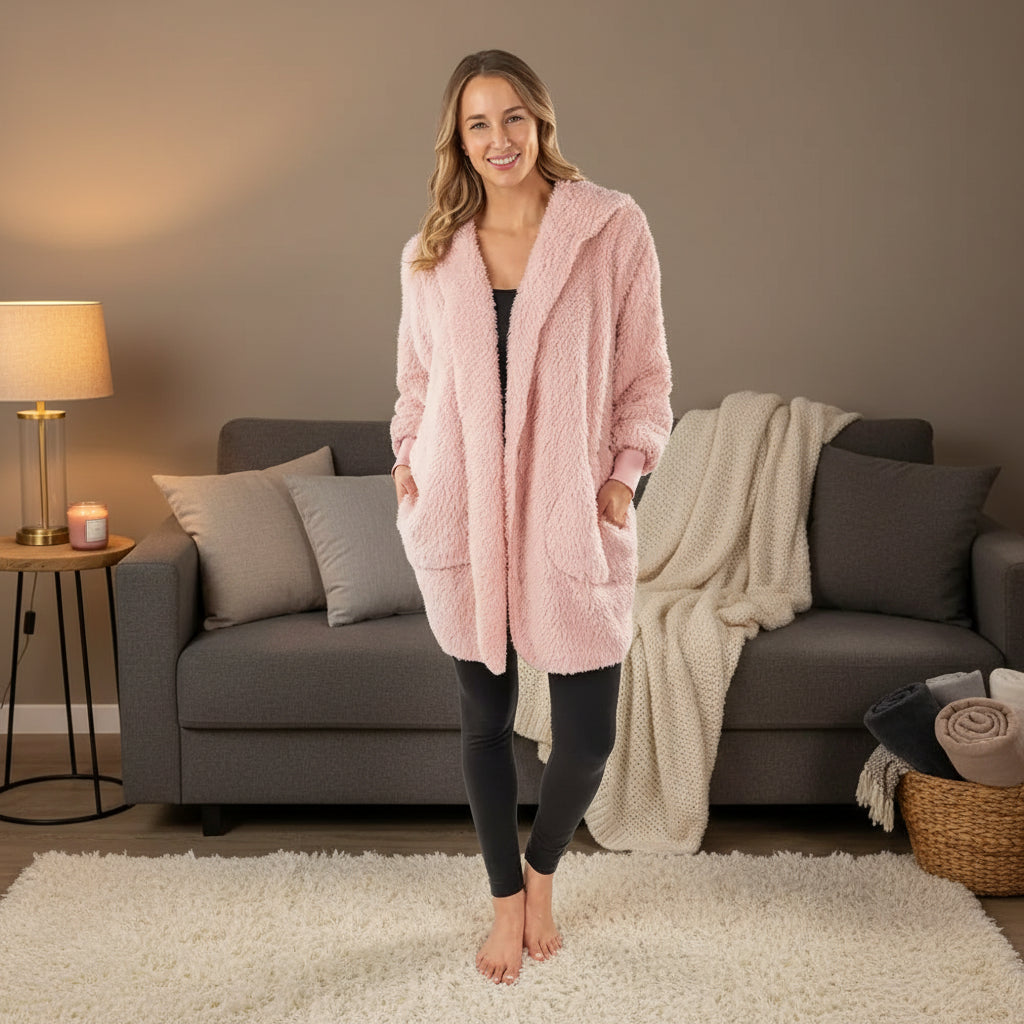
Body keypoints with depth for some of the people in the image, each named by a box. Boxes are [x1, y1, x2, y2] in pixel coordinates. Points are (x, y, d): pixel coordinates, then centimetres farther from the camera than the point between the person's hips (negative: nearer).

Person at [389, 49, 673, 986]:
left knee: (587, 733, 1)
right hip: (463, 514, 2)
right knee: (485, 715, 10)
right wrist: (407, 453, 4)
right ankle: (507, 897, 31)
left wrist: (625, 471, -7)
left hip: (572, 515, -2)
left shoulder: (613, 227, -2)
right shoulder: (429, 255, 7)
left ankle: (543, 870, 32)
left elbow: (646, 372, 2)